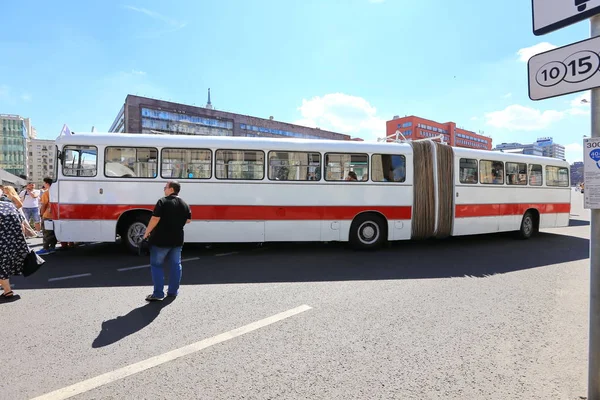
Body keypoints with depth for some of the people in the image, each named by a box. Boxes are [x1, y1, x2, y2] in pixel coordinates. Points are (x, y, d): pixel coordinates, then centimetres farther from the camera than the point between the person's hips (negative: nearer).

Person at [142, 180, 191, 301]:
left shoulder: (163, 202, -14)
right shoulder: (184, 204, 5)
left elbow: (155, 219, -18)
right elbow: (188, 220, 12)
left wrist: (147, 233, -7)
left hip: (161, 239, -5)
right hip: (177, 239, 6)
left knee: (156, 265, 6)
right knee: (175, 265, 12)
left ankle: (158, 293, 5)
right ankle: (173, 291, 20)